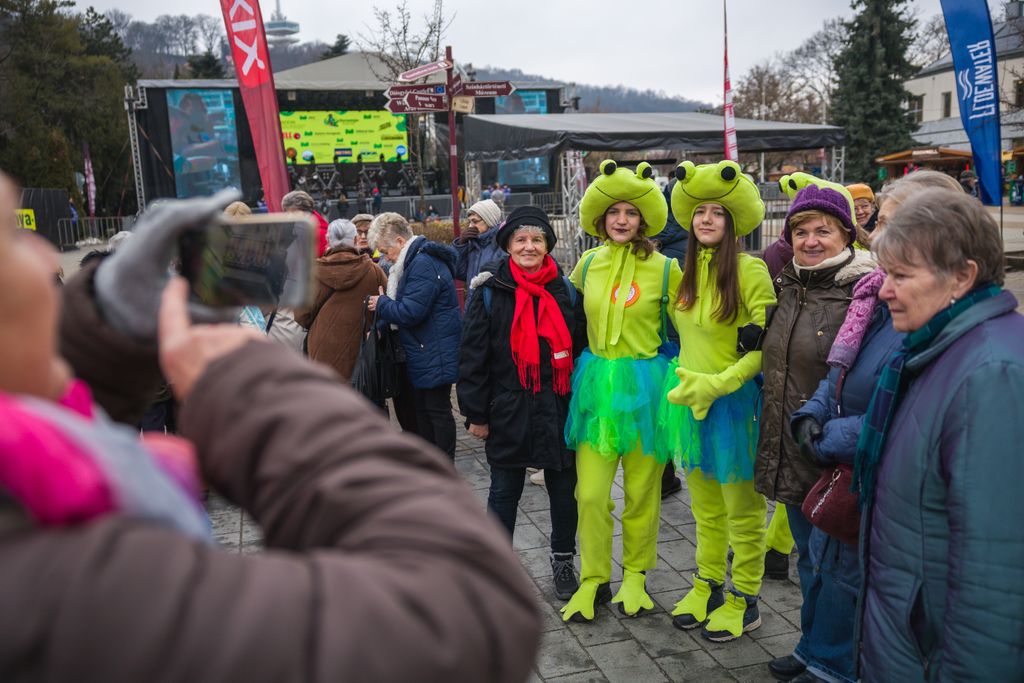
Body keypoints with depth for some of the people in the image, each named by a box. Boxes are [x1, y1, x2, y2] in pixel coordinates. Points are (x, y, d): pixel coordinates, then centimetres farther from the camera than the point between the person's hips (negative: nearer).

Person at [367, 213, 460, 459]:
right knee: (422, 406, 18)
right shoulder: (416, 260, 14)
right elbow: (407, 306, 19)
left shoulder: (424, 265, -21)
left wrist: (381, 304, -9)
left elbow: (410, 312, -26)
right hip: (423, 353, 11)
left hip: (434, 354, -11)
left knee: (437, 409, -1)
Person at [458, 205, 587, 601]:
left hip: (558, 409, 2)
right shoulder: (490, 292, -3)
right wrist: (476, 414, -4)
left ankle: (563, 562, 31)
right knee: (504, 492, 11)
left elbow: (582, 351, 9)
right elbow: (472, 357, -2)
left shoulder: (566, 291, 4)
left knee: (564, 490, 12)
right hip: (508, 411, -2)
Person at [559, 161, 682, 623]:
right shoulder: (587, 264, 5)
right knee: (590, 493, 1)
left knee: (641, 492, 9)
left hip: (644, 384, -2)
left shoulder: (664, 269, -3)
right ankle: (593, 581, 18)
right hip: (596, 384, 2)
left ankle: (635, 576, 28)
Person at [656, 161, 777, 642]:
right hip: (688, 399, 6)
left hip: (735, 400, -6)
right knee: (705, 507, 19)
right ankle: (708, 586, 36)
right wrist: (685, 376, 11)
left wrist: (717, 383, -23)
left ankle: (745, 601, 24)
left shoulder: (750, 270, -14)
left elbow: (765, 347, -17)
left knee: (742, 509, 8)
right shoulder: (684, 272, 6)